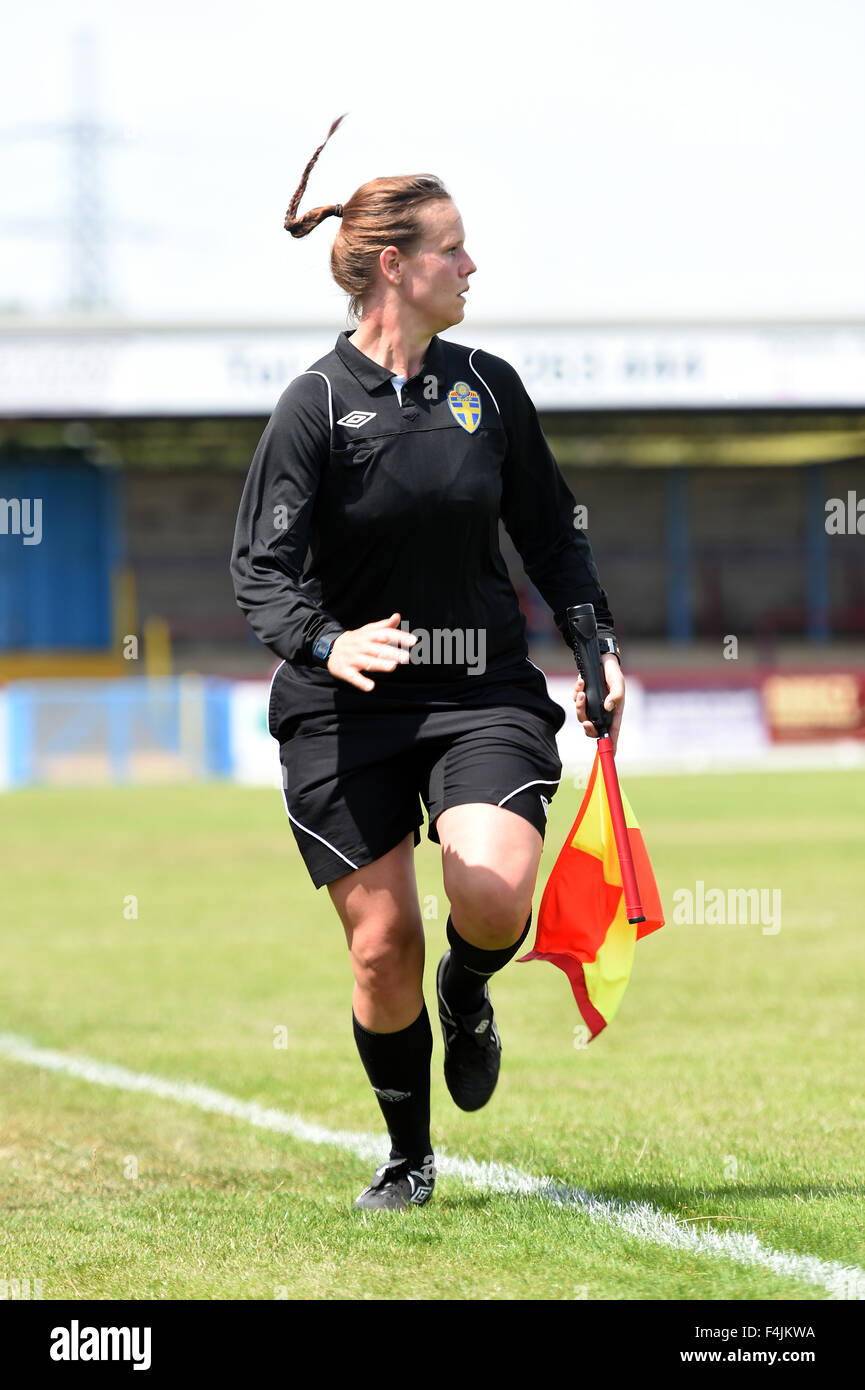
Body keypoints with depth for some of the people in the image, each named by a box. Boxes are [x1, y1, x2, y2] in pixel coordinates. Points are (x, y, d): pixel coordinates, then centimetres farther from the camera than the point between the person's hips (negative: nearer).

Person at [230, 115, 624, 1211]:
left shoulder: (487, 387, 6)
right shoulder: (316, 404, -7)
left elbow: (550, 532, 17)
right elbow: (260, 566, -12)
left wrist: (596, 646, 7)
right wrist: (327, 644, -30)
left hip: (483, 690, 2)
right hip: (346, 708, -2)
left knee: (495, 891, -22)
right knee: (382, 939, -2)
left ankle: (467, 995, 15)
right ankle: (408, 1158, 20)